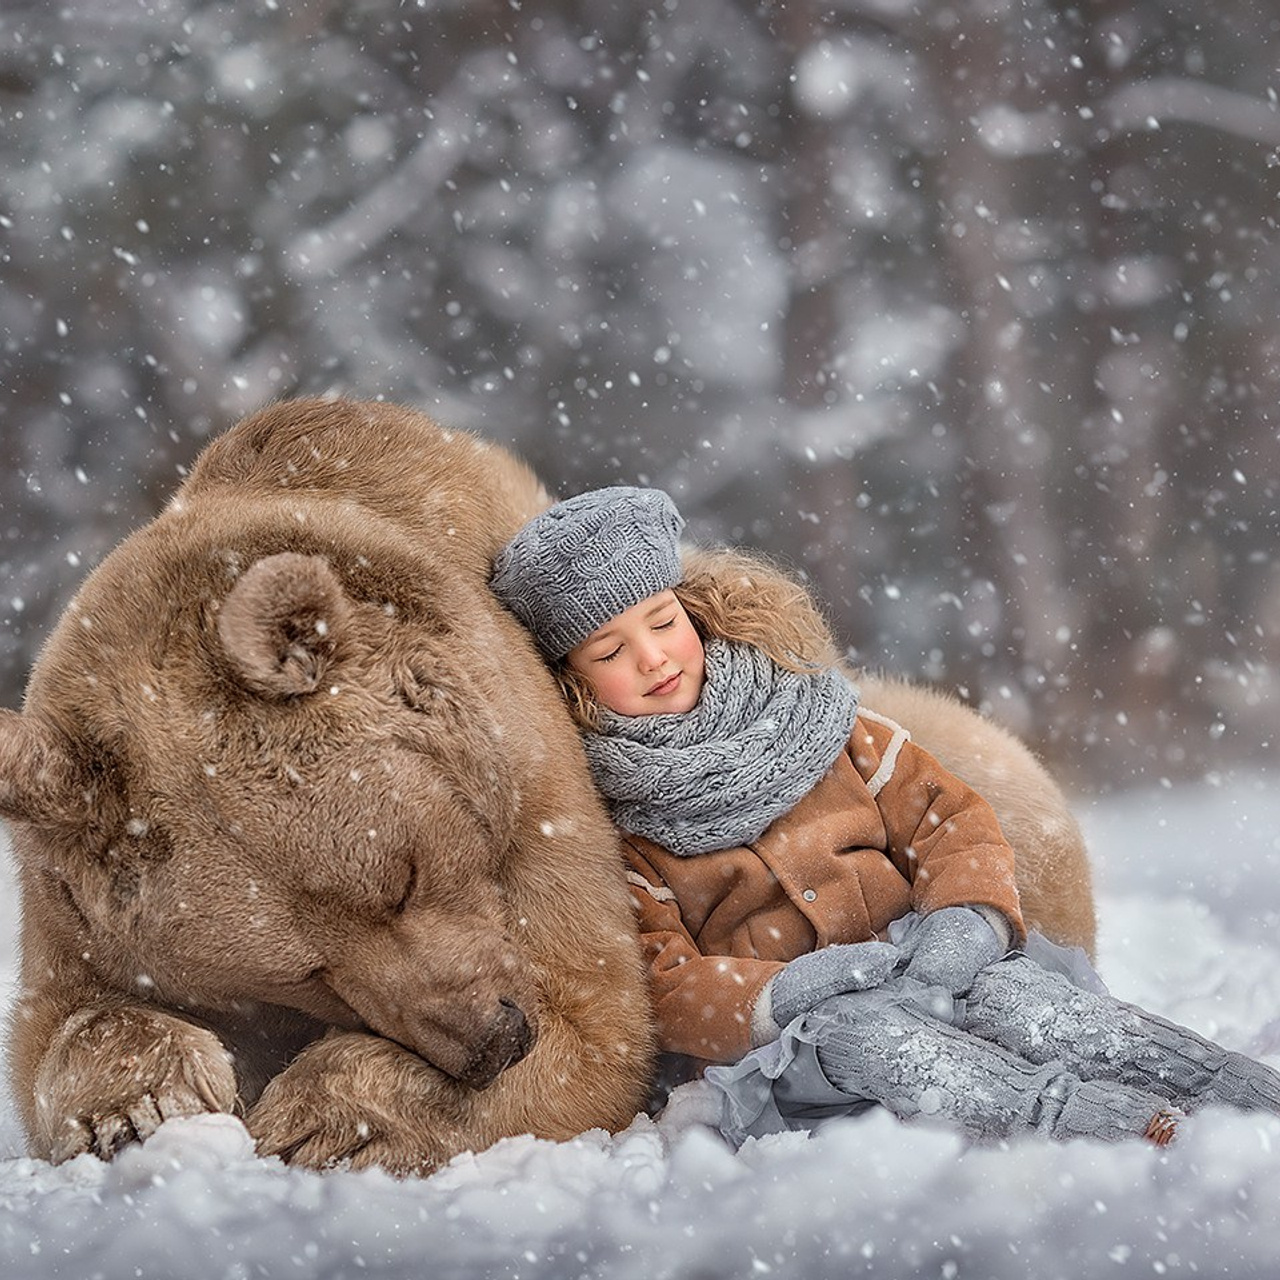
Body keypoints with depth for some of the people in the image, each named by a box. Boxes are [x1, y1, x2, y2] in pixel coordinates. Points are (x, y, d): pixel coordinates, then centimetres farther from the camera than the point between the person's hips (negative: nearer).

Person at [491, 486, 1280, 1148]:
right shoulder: (606, 821, 3)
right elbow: (666, 988, -5)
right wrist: (784, 992, -24)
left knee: (1011, 993, -31)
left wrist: (968, 917, -10)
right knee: (867, 1038, -37)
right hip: (784, 1031, -3)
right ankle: (1134, 1136, -54)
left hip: (914, 962, 3)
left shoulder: (801, 712, 13)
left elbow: (951, 817, 12)